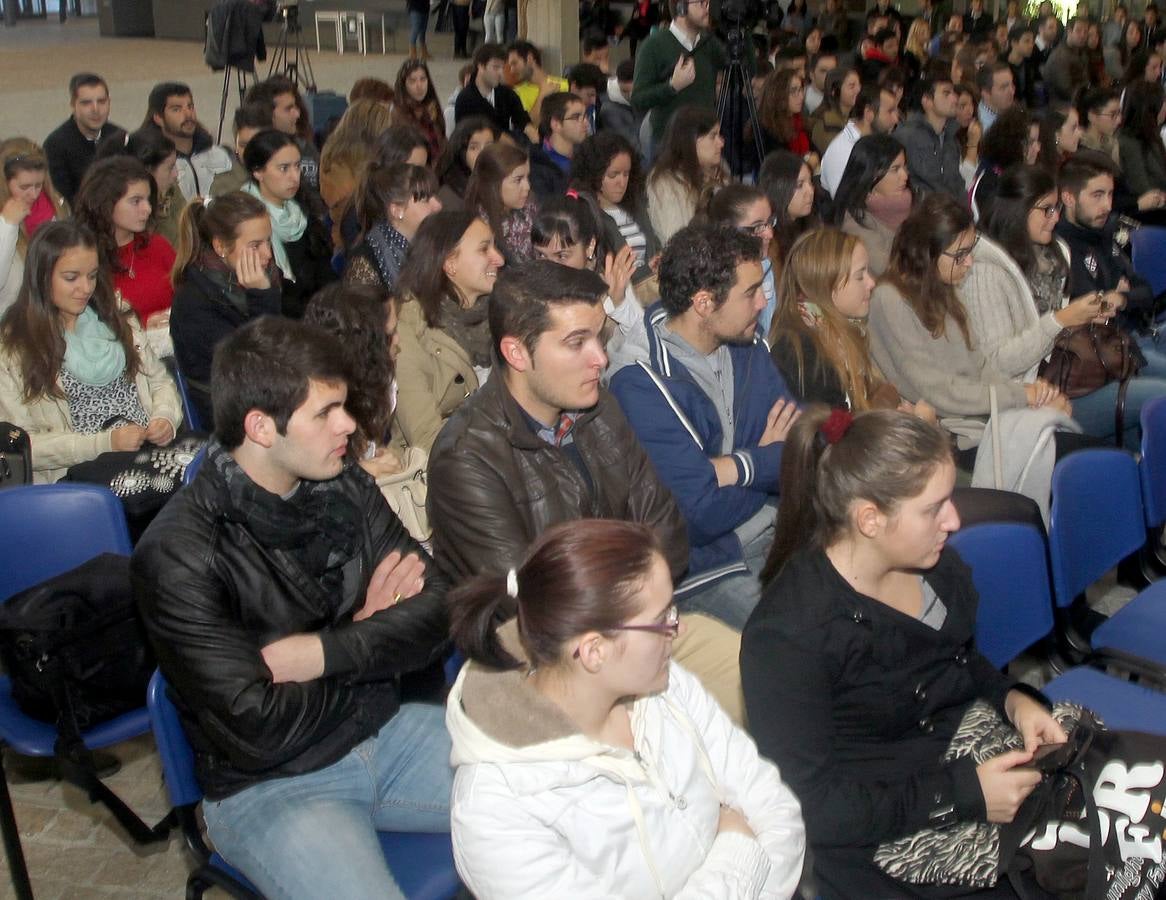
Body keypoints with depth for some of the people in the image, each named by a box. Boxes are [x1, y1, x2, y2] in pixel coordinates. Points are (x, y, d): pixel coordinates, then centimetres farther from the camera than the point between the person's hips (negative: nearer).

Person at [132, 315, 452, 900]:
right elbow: (258, 730, -21)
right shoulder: (176, 555, -18)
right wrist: (368, 638, -8)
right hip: (267, 786, -5)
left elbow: (436, 615, -3)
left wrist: (321, 653, -19)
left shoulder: (345, 489, 0)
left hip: (387, 733, 5)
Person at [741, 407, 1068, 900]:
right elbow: (810, 808, -21)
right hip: (881, 844, -7)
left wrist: (1014, 700, -3)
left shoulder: (936, 565, -1)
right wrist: (962, 795, -23)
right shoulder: (786, 637, -23)